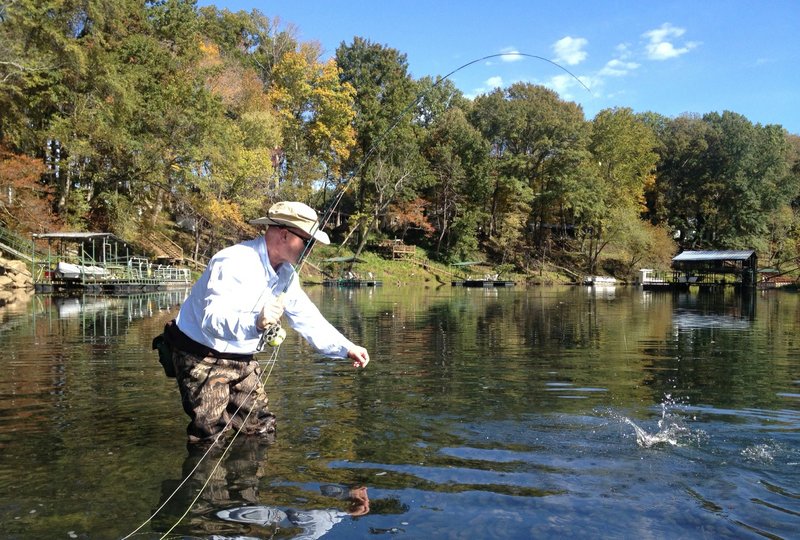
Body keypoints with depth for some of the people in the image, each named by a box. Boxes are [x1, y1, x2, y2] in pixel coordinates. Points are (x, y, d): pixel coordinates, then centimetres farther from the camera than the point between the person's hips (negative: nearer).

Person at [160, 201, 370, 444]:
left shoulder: (286, 273, 1)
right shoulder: (235, 263, -28)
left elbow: (307, 318, 8)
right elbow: (211, 319, -38)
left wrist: (346, 348, 2)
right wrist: (255, 321, -57)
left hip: (242, 360, 8)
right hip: (202, 358, -8)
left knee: (262, 429, 13)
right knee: (212, 439, -5)